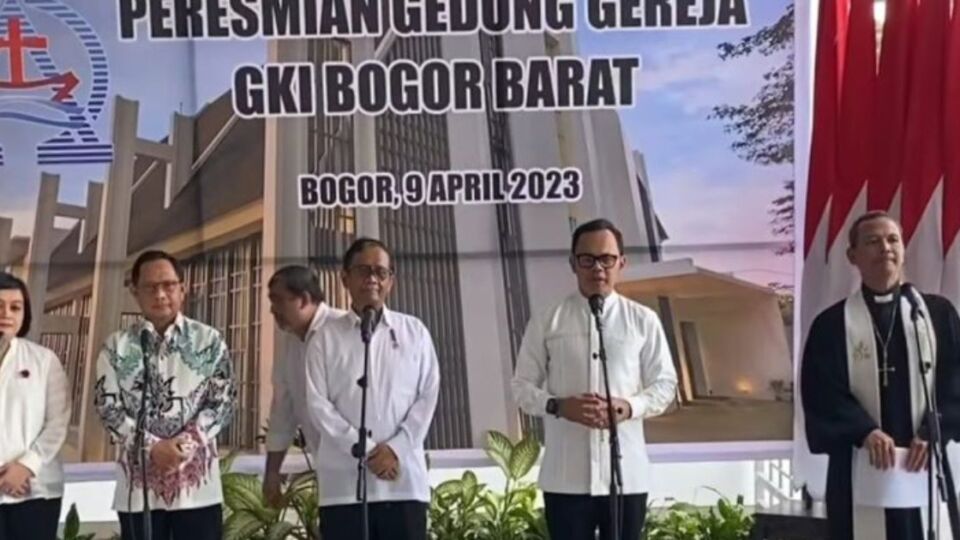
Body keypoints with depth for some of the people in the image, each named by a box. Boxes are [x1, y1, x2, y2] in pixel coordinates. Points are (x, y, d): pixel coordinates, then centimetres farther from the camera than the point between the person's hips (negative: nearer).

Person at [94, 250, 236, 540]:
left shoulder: (209, 341, 4)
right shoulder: (117, 346, 6)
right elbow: (107, 406, 0)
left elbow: (224, 400, 0)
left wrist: (186, 443, -14)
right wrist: (152, 446, -13)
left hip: (196, 478, -1)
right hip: (140, 479, 1)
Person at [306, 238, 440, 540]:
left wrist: (396, 449, -9)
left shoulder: (414, 332, 10)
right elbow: (318, 404, 0)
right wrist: (365, 451, -11)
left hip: (404, 479, 1)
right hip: (344, 482, -1)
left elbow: (428, 395, 5)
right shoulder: (326, 338, 7)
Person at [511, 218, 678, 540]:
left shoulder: (643, 320, 5)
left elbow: (665, 383, 7)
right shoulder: (546, 322, 3)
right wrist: (558, 405, -16)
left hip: (627, 473, 1)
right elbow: (522, 386, 4)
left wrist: (630, 406, -13)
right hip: (566, 476, -1)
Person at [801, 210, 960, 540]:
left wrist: (933, 434, -13)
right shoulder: (832, 323, 5)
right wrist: (865, 432, -20)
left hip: (928, 465, 2)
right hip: (863, 470, -2)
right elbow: (822, 392, -4)